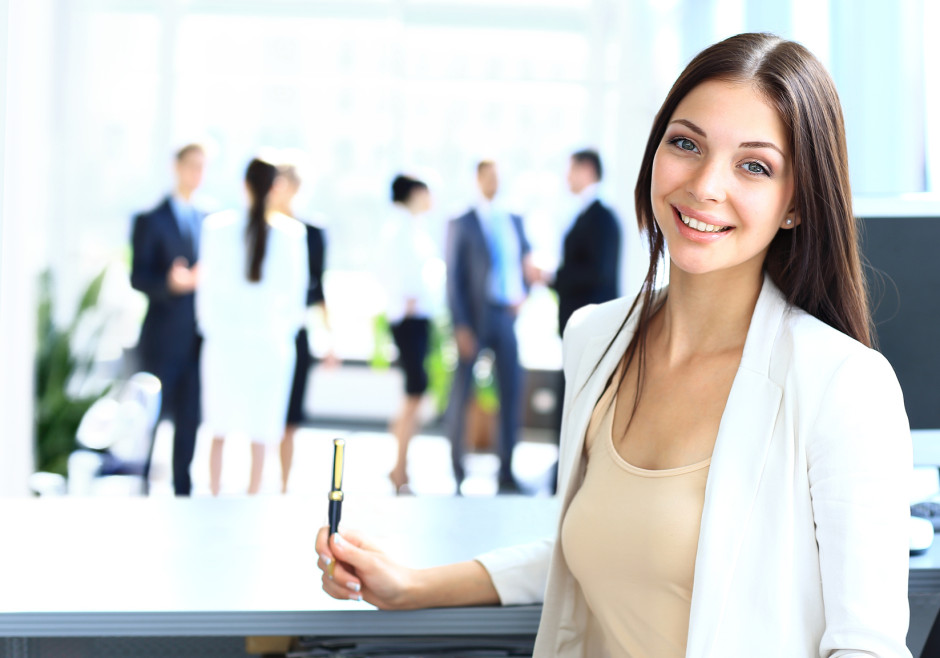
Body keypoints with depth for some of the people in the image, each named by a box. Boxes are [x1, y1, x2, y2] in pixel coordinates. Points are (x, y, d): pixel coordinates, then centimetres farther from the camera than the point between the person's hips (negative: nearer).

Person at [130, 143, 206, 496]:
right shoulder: (150, 221, -2)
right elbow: (138, 278, -10)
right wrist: (171, 283, -26)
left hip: (198, 339, 5)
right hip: (163, 339, -4)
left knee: (189, 420, 7)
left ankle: (182, 491, 15)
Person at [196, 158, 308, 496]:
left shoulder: (218, 226, -6)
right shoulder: (292, 232, -6)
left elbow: (207, 287, 1)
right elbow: (295, 293, 1)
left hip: (224, 339, 1)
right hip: (270, 341, -1)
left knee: (219, 428, 14)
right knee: (260, 432, 7)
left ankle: (215, 498, 20)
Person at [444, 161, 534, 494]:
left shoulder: (515, 222, 13)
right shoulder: (461, 225, 0)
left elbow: (524, 263, 20)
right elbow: (454, 278, -4)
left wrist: (522, 294, -1)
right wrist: (460, 326, -11)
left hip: (506, 316, 4)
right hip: (474, 316, -4)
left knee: (511, 390, 1)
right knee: (461, 391, 2)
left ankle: (506, 472, 8)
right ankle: (456, 470, 14)